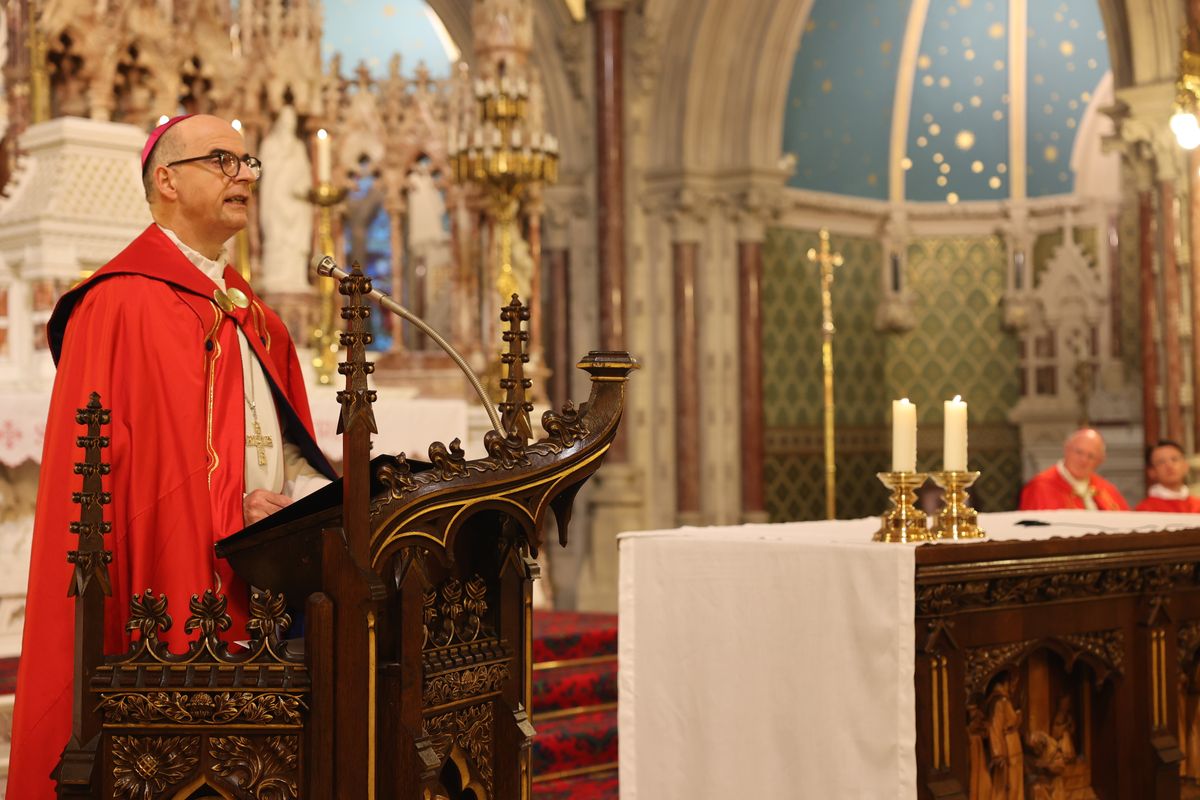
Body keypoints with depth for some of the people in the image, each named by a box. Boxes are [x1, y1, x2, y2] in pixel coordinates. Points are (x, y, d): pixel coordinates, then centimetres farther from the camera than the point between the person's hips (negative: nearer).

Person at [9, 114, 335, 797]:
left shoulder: (254, 318, 19)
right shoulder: (120, 304, -6)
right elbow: (96, 463, -12)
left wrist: (309, 496, -2)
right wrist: (230, 514, -17)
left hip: (257, 591, 7)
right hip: (165, 591, -7)